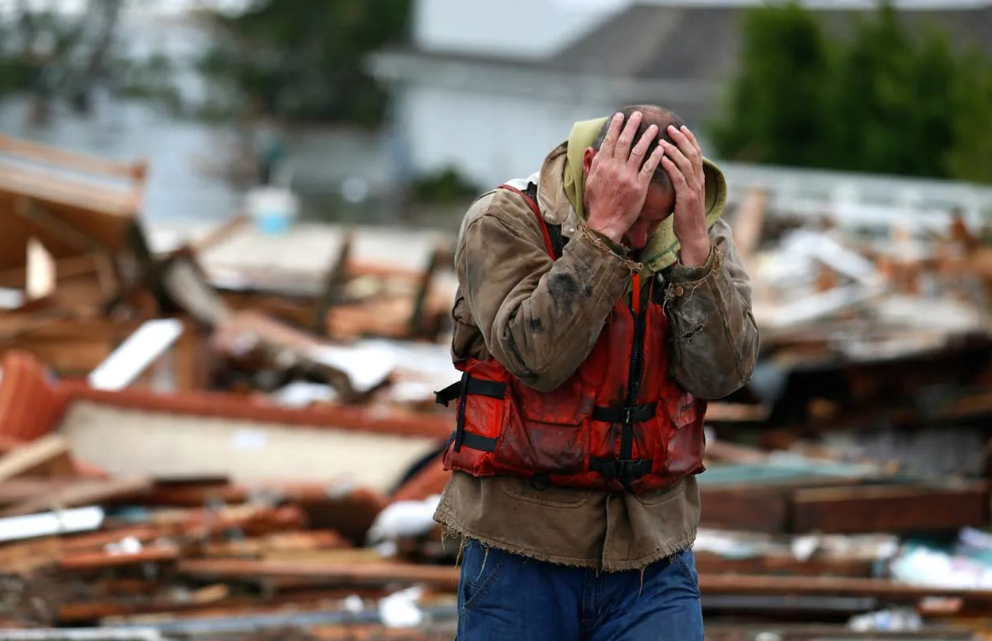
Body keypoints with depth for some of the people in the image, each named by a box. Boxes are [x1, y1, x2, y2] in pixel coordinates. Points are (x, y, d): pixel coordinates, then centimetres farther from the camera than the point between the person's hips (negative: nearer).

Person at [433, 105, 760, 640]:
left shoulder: (701, 236, 1)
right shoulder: (504, 221, -8)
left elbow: (722, 373, -12)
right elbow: (537, 357, -23)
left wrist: (693, 241, -21)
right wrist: (604, 228, -25)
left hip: (653, 551, 2)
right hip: (523, 551, -2)